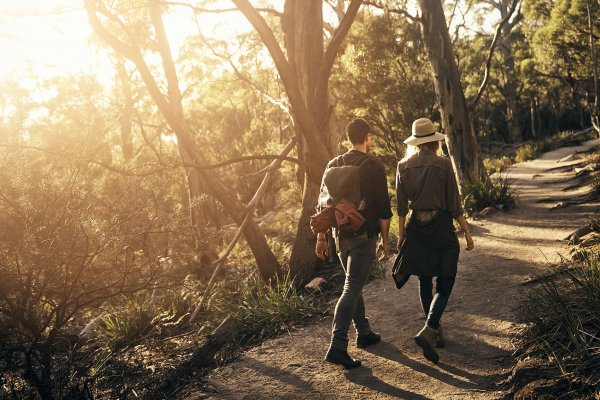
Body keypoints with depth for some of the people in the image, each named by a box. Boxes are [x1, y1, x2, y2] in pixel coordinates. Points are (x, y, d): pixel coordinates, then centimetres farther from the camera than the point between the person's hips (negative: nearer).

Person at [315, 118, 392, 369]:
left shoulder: (334, 165, 6)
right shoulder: (374, 167, -9)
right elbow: (383, 208, -9)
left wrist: (321, 237, 12)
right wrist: (385, 240, 0)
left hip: (341, 235, 6)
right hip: (364, 236, -6)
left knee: (354, 284, 20)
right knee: (351, 289, -7)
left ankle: (364, 333, 32)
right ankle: (337, 347, -13)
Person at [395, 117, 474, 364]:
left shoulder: (404, 166, 1)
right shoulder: (442, 163, -9)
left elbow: (401, 207, 4)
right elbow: (454, 204, -8)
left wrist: (401, 234, 13)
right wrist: (466, 231, 0)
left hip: (416, 227, 4)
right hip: (441, 226, -4)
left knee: (424, 282, 17)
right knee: (444, 284, 1)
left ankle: (435, 331, 27)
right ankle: (428, 330, -17)